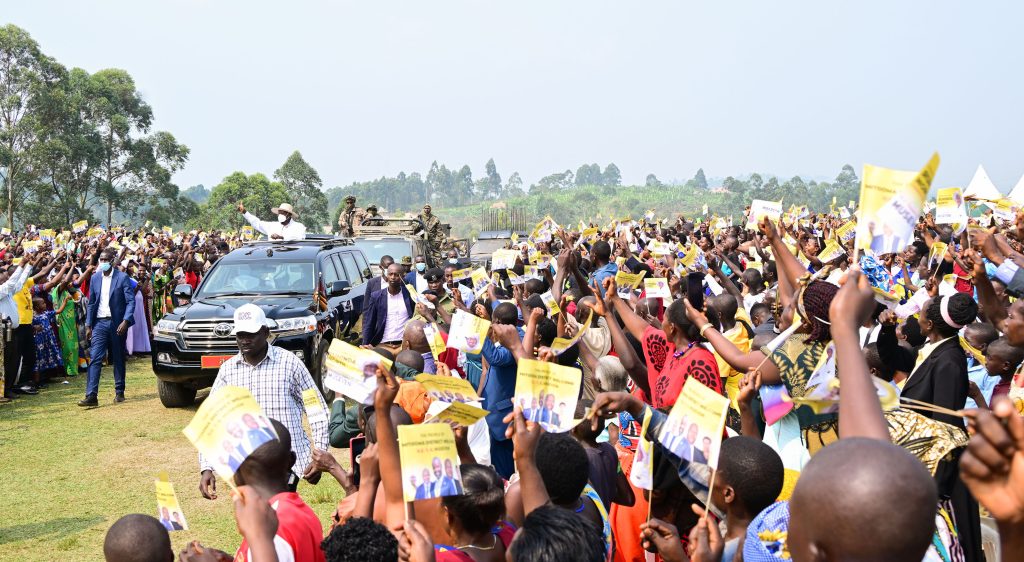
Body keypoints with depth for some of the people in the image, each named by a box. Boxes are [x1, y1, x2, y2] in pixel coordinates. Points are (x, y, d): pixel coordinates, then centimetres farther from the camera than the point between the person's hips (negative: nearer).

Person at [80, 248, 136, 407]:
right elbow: (91, 303, 12)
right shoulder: (95, 278, 8)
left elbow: (131, 301, -8)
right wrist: (88, 325, 7)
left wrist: (125, 321, -19)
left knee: (118, 359, 8)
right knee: (95, 359, -8)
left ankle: (119, 392, 20)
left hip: (117, 323, -3)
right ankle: (91, 396, -12)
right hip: (99, 323, 3)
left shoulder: (122, 277, -4)